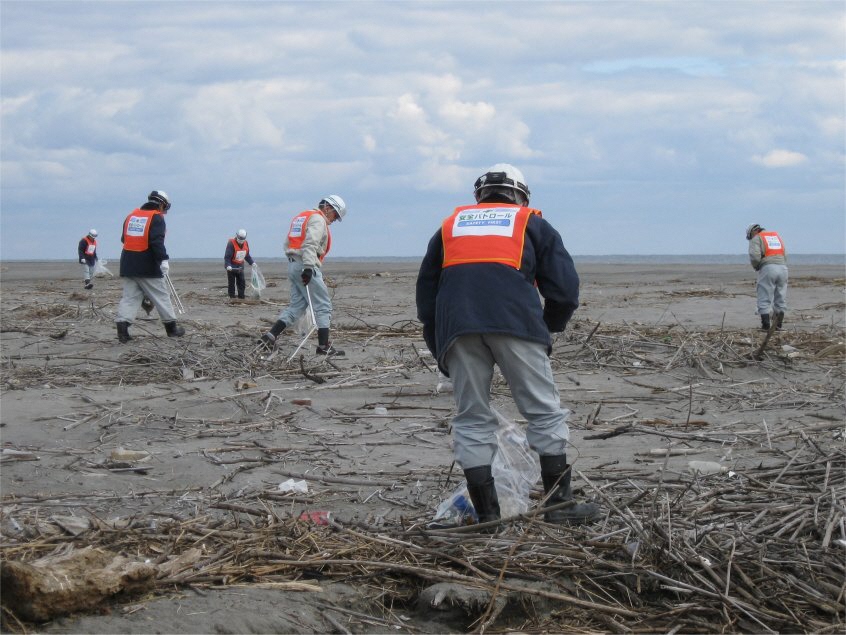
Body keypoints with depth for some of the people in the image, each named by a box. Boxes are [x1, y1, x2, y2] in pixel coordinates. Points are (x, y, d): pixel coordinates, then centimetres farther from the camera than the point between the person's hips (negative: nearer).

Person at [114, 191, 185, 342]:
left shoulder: (131, 216, 13)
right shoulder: (156, 218, -8)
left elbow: (124, 238, 21)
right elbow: (157, 241, -22)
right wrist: (163, 259, -27)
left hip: (128, 266, 6)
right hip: (148, 267, -6)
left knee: (130, 296, 6)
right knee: (161, 296, 6)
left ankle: (122, 323, -12)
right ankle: (171, 327, 14)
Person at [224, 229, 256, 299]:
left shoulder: (245, 244, 3)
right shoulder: (231, 244, -18)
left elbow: (247, 256, 17)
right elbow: (227, 256, -22)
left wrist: (252, 262, 10)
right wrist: (228, 265, -34)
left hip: (240, 267, 6)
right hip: (231, 267, -6)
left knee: (242, 283, 3)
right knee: (232, 284, -2)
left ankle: (241, 298, 7)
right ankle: (232, 298, 2)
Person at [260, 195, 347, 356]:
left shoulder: (301, 217, 23)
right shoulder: (318, 219, -7)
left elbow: (287, 243, 24)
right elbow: (310, 244, -23)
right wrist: (308, 267, -31)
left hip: (293, 264, 9)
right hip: (306, 265, -9)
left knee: (297, 305, 12)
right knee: (323, 306, -3)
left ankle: (270, 336, 2)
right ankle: (324, 346, -3)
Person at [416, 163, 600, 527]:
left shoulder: (450, 225, 30)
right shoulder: (532, 224, 23)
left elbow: (425, 296, 27)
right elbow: (564, 289, 15)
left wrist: (440, 353, 32)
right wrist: (548, 329, 31)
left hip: (456, 326, 2)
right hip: (515, 321, -2)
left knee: (471, 419, 8)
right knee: (544, 412, 7)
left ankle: (487, 515, 6)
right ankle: (559, 504, 7)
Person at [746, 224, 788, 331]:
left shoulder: (756, 239, 6)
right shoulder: (777, 236, 24)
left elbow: (755, 256, -10)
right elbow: (785, 254, 14)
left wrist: (756, 267, 8)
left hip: (768, 269, -5)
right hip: (783, 267, 5)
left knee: (764, 300, 1)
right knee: (780, 299, 13)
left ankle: (766, 325, -3)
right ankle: (778, 324, 13)